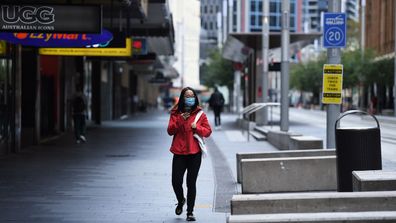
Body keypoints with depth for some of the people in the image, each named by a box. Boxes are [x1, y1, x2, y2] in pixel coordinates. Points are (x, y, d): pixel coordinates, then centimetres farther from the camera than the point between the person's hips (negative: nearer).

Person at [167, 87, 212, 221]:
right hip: (179, 153, 1)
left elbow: (208, 132, 4)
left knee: (191, 183, 0)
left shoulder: (200, 114, 5)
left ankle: (190, 212, 9)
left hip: (195, 153, -1)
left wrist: (197, 127, -13)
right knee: (176, 181, -5)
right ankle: (181, 201, 28)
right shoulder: (175, 114, 7)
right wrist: (180, 120, -14)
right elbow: (170, 131, 0)